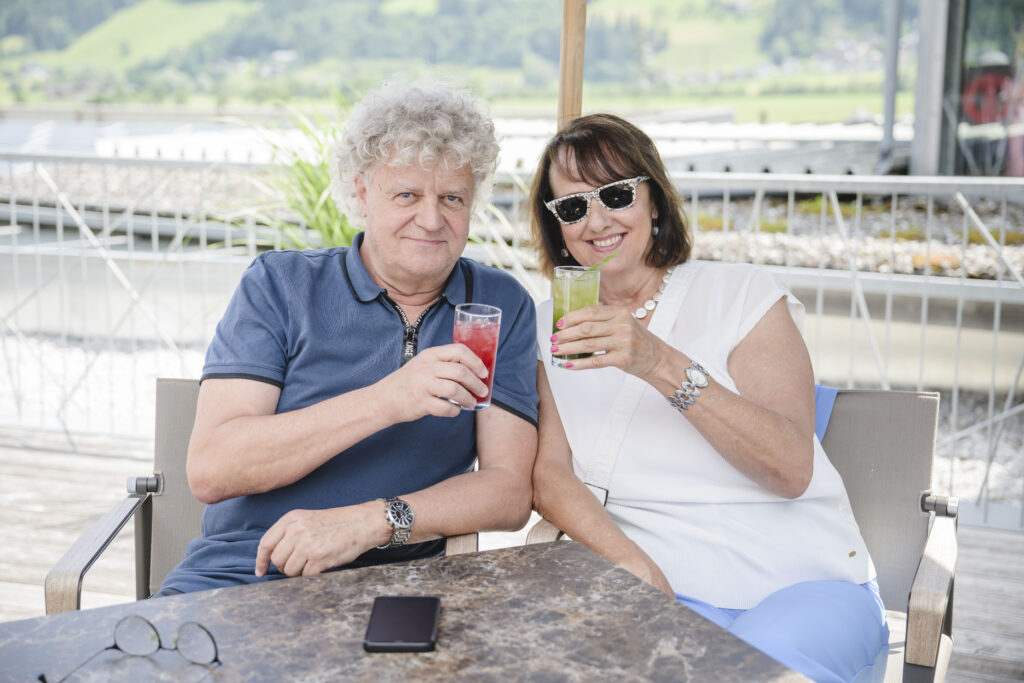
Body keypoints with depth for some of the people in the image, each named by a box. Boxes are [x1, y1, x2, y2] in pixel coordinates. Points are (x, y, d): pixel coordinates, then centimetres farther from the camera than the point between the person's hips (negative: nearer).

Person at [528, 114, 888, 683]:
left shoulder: (741, 293, 2)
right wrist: (635, 567, -17)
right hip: (654, 587, 2)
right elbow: (549, 471, 0)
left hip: (801, 585, -2)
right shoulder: (551, 327, 12)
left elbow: (792, 469, -11)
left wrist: (662, 365, -25)